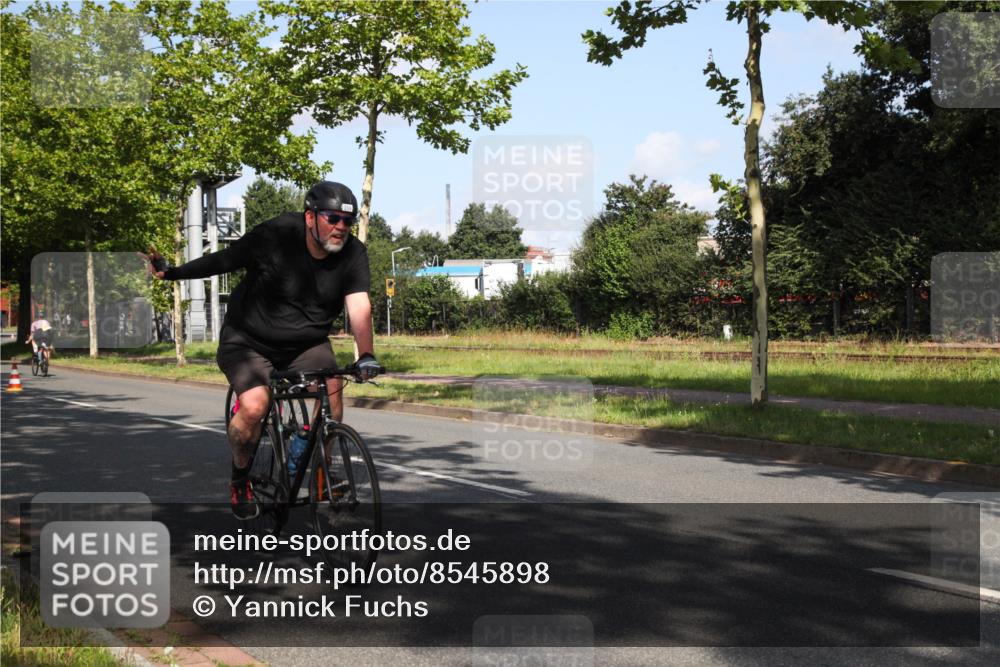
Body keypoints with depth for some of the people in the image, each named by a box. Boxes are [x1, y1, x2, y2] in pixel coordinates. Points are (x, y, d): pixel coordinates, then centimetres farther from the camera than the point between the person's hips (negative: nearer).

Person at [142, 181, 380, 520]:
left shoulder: (352, 253, -13)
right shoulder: (275, 235, -20)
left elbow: (359, 305, -24)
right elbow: (223, 260, -9)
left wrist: (366, 355, -37)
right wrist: (170, 272, -13)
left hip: (307, 343, 3)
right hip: (250, 341, -3)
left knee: (331, 389, -24)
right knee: (254, 406, -25)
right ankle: (240, 479, 4)